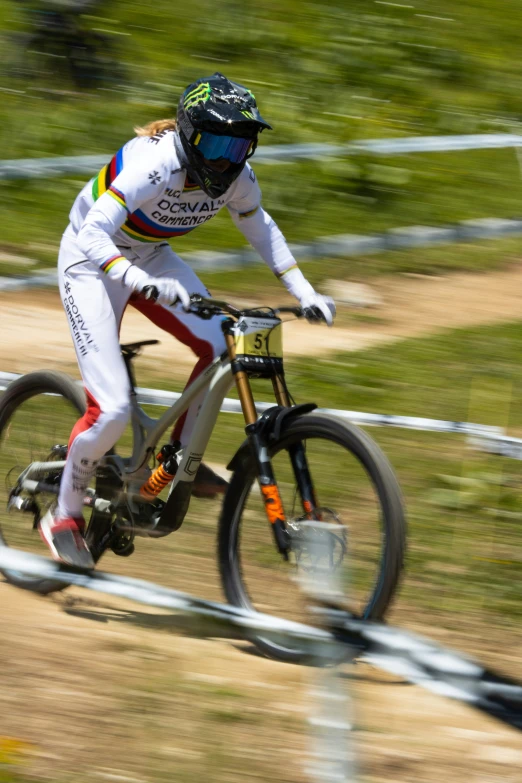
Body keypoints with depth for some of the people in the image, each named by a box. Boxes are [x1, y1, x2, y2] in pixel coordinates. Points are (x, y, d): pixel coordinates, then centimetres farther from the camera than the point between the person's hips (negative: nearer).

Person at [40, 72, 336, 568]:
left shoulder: (237, 177, -16)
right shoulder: (155, 165, -35)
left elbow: (259, 228, 6)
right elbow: (93, 236, -42)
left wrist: (302, 291, -4)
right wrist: (144, 283, -57)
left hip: (149, 257, 6)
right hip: (91, 261, -6)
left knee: (223, 346, -18)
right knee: (112, 408, -15)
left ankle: (181, 456, 3)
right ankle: (64, 517, 5)